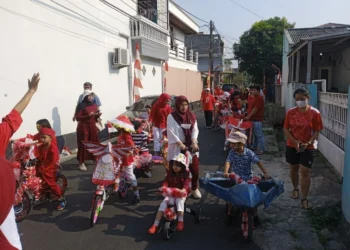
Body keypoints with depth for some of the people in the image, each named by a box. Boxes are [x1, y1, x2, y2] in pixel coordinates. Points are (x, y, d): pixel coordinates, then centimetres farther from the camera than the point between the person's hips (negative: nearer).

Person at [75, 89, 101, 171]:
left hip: (92, 126, 6)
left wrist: (98, 115, -4)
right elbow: (78, 118, -13)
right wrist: (88, 115, -22)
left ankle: (95, 159, 28)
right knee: (83, 144, -5)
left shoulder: (94, 105, 9)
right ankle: (81, 163, -1)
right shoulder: (81, 105, -9)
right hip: (83, 127, -6)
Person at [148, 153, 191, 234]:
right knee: (163, 204, -20)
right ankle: (155, 225, -16)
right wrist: (163, 187, -29)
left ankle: (180, 221, -15)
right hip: (170, 193, 3)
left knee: (179, 202, -34)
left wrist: (183, 190, -41)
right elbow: (166, 181, -6)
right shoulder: (170, 173, 4)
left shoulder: (186, 174, -5)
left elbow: (186, 183, -19)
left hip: (181, 193, -2)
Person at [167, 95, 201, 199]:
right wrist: (180, 144, -22)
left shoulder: (191, 116, 7)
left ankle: (195, 188, 27)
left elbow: (195, 129, 1)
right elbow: (171, 132, -13)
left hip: (191, 146, 4)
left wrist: (194, 142, -15)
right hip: (177, 148, -4)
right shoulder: (171, 116, -7)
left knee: (195, 169, 7)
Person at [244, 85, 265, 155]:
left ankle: (261, 149, 0)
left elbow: (255, 109, -20)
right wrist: (249, 116, 15)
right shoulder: (256, 97, 16)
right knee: (255, 134, 18)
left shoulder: (259, 98, -16)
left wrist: (249, 116, -15)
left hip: (257, 119, -10)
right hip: (254, 119, 10)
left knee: (259, 135, -5)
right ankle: (255, 147, 29)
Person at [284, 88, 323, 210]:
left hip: (309, 147, -3)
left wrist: (308, 143, -22)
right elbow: (286, 129, -2)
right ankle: (295, 189, 41)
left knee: (305, 172, -2)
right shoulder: (290, 112, -4)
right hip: (292, 146, 3)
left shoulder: (315, 113, -11)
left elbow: (316, 131, -9)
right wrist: (294, 141, -15)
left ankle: (304, 198, 9)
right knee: (294, 169, 18)